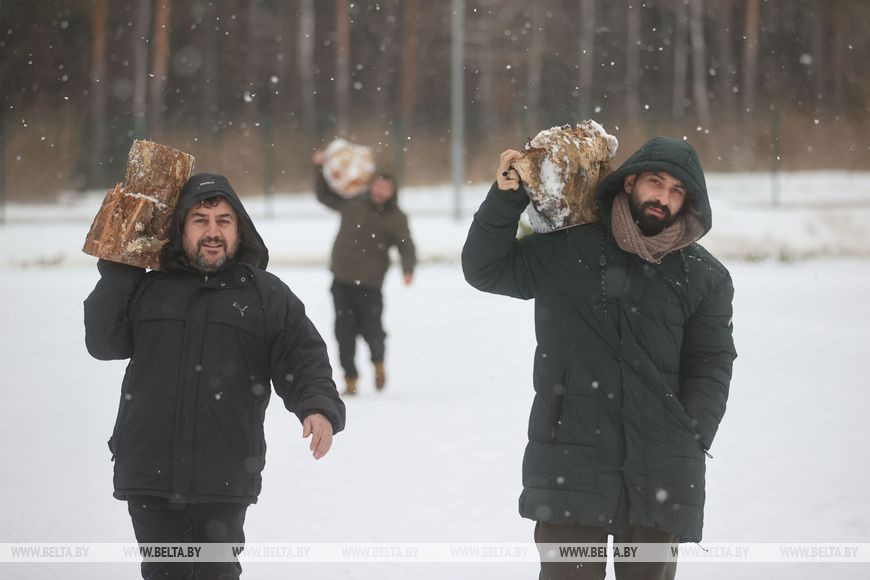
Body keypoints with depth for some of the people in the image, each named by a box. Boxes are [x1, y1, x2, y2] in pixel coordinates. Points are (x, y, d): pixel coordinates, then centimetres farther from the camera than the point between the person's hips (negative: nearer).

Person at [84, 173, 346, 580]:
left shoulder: (268, 296, 4)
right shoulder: (148, 289, 10)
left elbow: (304, 362, 0)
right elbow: (103, 342, 3)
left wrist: (319, 409, -20)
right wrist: (117, 270, -2)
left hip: (225, 475, -2)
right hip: (149, 471, 2)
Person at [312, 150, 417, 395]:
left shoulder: (396, 218, -3)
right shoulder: (352, 203, 6)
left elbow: (407, 248, -9)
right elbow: (324, 195, 21)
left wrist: (408, 270, -27)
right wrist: (319, 168, 11)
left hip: (369, 285, -3)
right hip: (341, 281, 3)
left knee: (371, 329, -2)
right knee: (344, 333, 1)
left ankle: (378, 364, 29)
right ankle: (350, 379, 10)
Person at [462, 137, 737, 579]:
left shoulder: (705, 277, 9)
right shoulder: (565, 252, 7)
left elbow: (712, 364, 6)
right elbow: (485, 269, 14)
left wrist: (690, 438, -6)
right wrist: (505, 198, 1)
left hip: (661, 469, 1)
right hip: (569, 460, -1)